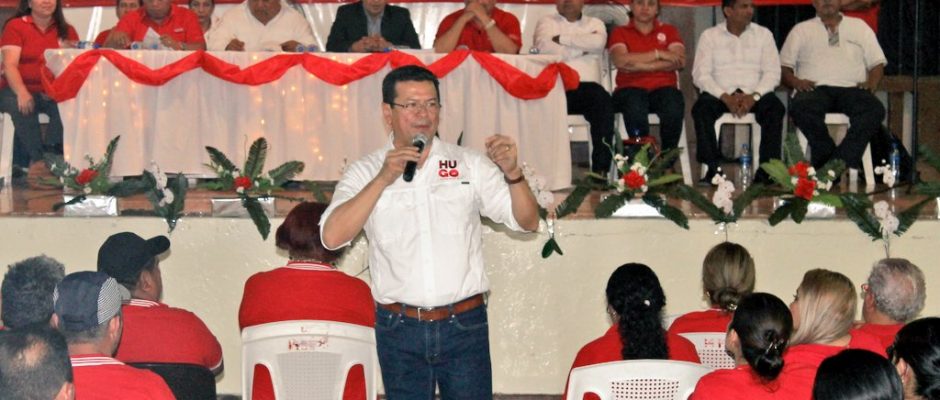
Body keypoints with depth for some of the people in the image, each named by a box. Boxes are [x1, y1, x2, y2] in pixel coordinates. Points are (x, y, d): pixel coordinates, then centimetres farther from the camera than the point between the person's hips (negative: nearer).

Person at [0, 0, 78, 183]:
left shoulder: (66, 31, 15)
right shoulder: (15, 26, 5)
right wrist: (22, 93, -25)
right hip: (21, 90, -2)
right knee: (20, 106, -36)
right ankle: (38, 158, -34)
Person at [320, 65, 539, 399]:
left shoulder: (470, 165, 6)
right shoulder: (365, 173, 3)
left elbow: (527, 222, 3)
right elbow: (332, 236, -12)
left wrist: (512, 173, -16)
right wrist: (384, 179, -18)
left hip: (465, 324, 0)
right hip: (399, 330, 0)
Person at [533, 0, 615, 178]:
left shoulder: (595, 24, 22)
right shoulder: (546, 22, 18)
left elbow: (598, 42, -4)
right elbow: (545, 48, -5)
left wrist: (562, 39, -1)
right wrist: (583, 48, 2)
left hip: (586, 85, 2)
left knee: (603, 100, -33)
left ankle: (601, 170, -36)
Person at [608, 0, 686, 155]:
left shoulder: (669, 31, 19)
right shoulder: (620, 32, 14)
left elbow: (679, 61, 0)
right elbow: (620, 61, -7)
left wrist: (641, 65, -8)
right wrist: (658, 54, -6)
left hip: (663, 88, 1)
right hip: (631, 89, -1)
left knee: (674, 107, -34)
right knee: (635, 108, -38)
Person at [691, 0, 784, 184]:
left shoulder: (763, 34, 11)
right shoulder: (709, 36, 7)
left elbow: (773, 73, 2)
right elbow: (700, 74, -2)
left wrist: (754, 96, -16)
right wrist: (725, 97, -18)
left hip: (754, 94, 1)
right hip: (720, 93, -1)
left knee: (776, 108, -30)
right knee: (701, 108, -32)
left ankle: (766, 171, -30)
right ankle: (713, 169, -31)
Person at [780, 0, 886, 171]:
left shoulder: (859, 26, 25)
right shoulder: (801, 30, 23)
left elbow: (877, 63, 20)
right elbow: (784, 67, 14)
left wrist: (871, 84, -1)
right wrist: (795, 82, -8)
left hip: (851, 89, 1)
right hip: (815, 89, -1)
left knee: (875, 109, -33)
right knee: (801, 107, -38)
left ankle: (839, 162, -40)